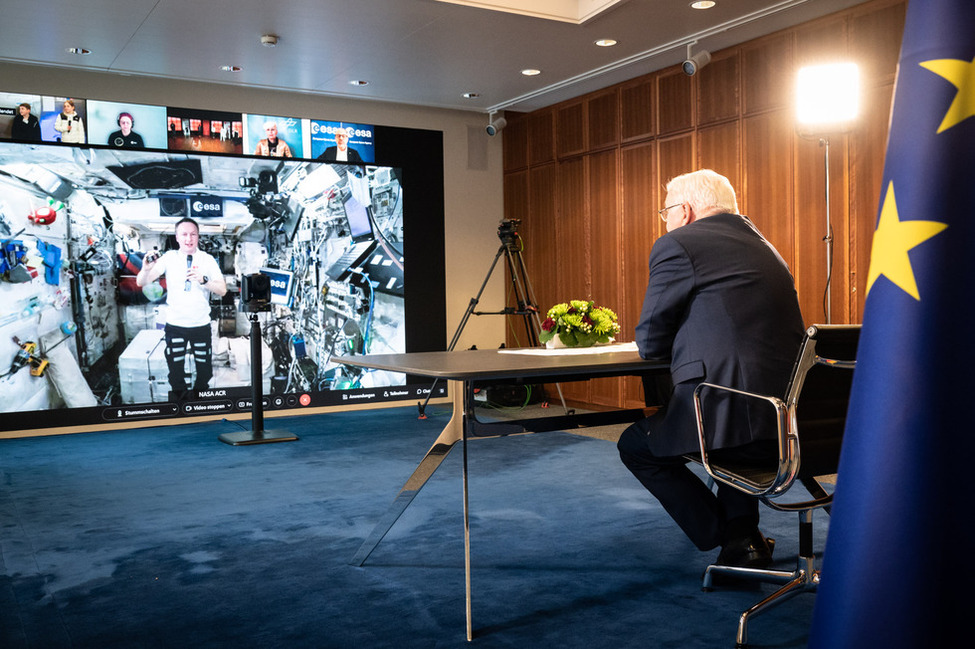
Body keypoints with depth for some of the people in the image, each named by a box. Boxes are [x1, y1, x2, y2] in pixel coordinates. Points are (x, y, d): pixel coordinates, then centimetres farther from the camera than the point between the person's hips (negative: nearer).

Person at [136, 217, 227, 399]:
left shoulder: (207, 260, -2)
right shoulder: (169, 258, -3)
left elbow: (222, 290, -9)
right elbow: (141, 283, -9)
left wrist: (203, 280, -27)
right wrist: (146, 269, -31)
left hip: (201, 325, 1)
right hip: (175, 325, 0)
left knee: (205, 373, 12)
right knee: (176, 373, 7)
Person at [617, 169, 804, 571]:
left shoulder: (676, 244, -2)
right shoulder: (762, 245, 21)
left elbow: (649, 344, 0)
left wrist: (677, 343, 21)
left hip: (734, 416, -8)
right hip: (789, 418, 8)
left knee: (634, 445, 18)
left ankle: (730, 538, 12)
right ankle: (742, 533, 28)